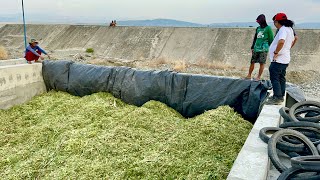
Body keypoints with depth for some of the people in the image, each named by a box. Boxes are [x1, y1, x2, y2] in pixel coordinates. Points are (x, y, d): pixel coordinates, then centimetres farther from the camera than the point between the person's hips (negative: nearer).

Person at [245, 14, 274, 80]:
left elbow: (271, 39, -3)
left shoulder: (268, 28, -3)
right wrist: (252, 47, 17)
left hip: (263, 49, -5)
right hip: (256, 48, 5)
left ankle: (259, 76, 9)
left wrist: (270, 48, -6)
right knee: (252, 62, 5)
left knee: (262, 63, -1)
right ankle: (249, 75, 15)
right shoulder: (258, 28, 14)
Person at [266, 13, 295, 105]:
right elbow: (292, 41, 29)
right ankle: (281, 96, 24)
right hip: (285, 59, 10)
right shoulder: (289, 29, 14)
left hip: (278, 60, -10)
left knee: (274, 78, -6)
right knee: (281, 79, 16)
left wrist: (276, 52, -25)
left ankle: (277, 98, -5)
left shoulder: (283, 29, -18)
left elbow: (281, 41, -35)